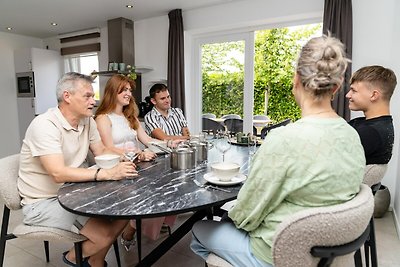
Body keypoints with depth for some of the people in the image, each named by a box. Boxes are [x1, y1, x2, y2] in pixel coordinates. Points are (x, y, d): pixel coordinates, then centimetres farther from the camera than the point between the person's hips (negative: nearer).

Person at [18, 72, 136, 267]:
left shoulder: (87, 121, 0)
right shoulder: (45, 125, -23)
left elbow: (102, 152, 9)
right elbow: (58, 174, -32)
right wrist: (108, 174, -39)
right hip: (43, 202, -7)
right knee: (106, 234, -22)